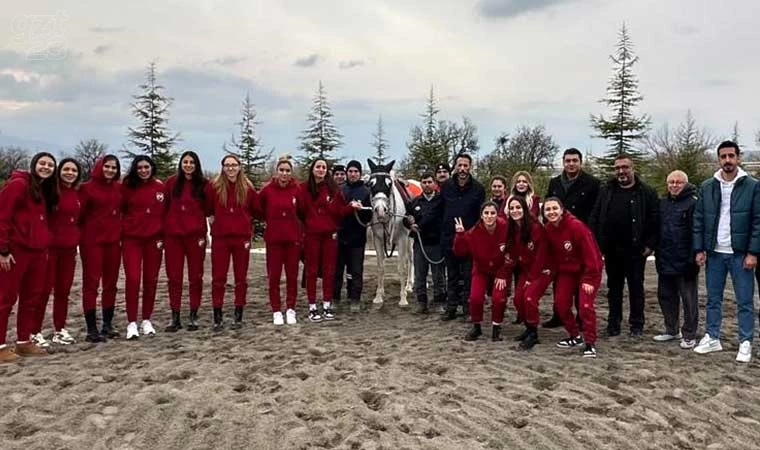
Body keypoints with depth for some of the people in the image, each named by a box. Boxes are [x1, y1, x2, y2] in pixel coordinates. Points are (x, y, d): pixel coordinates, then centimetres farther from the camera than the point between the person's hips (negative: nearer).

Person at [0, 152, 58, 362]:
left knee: (32, 297, 12)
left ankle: (24, 341, 22)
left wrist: (46, 244, 11)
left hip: (37, 250, 8)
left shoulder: (46, 190, 17)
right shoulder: (18, 184, -9)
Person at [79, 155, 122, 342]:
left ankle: (108, 324, 21)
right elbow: (79, 213, -7)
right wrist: (82, 234, -6)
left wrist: (120, 232, 7)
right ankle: (91, 329, 1)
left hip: (114, 240, 5)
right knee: (91, 283, -1)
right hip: (92, 241, -5)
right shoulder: (87, 187, -5)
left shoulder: (119, 188, 9)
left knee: (111, 282, 10)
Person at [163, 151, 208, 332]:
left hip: (195, 235, -1)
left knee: (195, 276, 6)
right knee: (173, 277, 4)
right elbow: (165, 207, 6)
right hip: (173, 235, 1)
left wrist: (204, 232, -5)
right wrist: (163, 230, 1)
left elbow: (208, 208, 3)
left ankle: (193, 316, 15)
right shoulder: (171, 182, 6)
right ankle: (175, 318, 12)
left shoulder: (203, 184, 2)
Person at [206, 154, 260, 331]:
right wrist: (220, 217, -4)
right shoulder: (214, 186, 0)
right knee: (218, 277, 2)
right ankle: (217, 317, 10)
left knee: (241, 277, 7)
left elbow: (256, 210, 8)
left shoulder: (247, 188, 1)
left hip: (242, 236, 1)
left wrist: (245, 220, 1)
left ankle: (238, 315, 17)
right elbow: (207, 209, 4)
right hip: (220, 237, -1)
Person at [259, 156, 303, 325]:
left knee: (292, 275, 7)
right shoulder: (267, 190, -5)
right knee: (274, 276, 4)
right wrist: (273, 220, 7)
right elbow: (259, 209, 8)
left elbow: (301, 211, 7)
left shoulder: (297, 190, -4)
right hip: (273, 238, 0)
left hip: (293, 238, 1)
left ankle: (290, 310, 20)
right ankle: (276, 311, 15)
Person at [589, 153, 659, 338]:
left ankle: (637, 324, 16)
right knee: (613, 287, 12)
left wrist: (650, 244, -10)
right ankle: (613, 322, 22)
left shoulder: (646, 192, -2)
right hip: (611, 249, 3)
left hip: (635, 249, -3)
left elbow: (654, 220, -5)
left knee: (636, 287, 6)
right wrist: (596, 243, 0)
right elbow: (594, 218, 7)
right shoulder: (606, 191, 8)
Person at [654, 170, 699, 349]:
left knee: (688, 299, 4)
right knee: (665, 296, 14)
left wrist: (692, 259, -17)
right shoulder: (662, 203, 12)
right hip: (665, 261, 7)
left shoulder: (693, 204, -9)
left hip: (684, 262, -7)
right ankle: (671, 330, 28)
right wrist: (657, 254, 12)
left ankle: (689, 335, 14)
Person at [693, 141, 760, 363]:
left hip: (741, 254, -3)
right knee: (713, 299, 11)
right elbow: (698, 220, 6)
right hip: (714, 253, 3)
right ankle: (712, 338, 21)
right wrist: (699, 249, 0)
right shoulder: (707, 187, 5)